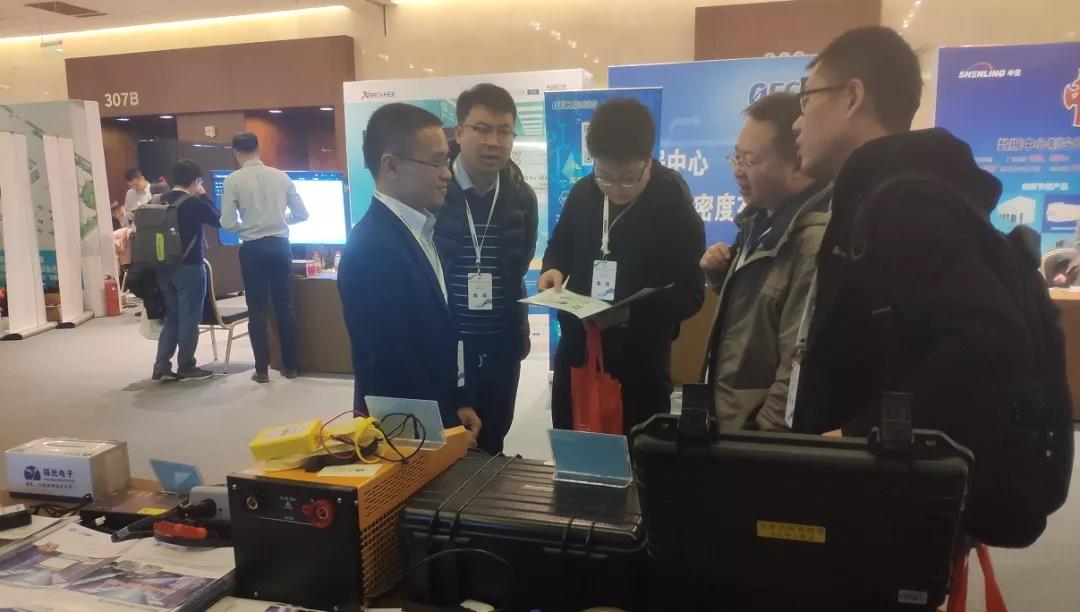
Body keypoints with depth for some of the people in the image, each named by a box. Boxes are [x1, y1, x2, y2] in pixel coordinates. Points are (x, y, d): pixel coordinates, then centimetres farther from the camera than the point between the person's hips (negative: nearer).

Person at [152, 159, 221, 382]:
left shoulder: (161, 201, 8)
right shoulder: (194, 204, -13)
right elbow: (219, 221, -3)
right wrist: (204, 196, 3)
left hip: (164, 268, 7)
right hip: (189, 268, -7)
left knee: (171, 317, 14)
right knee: (189, 319, 3)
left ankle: (161, 366, 10)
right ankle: (186, 366, 9)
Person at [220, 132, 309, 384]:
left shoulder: (233, 180, -5)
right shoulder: (281, 176, 2)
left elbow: (227, 223, -8)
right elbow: (302, 214, 3)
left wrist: (245, 225, 13)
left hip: (253, 248, -2)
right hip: (280, 245, 2)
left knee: (257, 310, 7)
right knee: (285, 307, 11)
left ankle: (262, 370, 11)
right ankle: (290, 366, 17)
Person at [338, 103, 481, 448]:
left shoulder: (420, 228, 4)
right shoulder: (372, 248, -23)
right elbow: (393, 364, -23)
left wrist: (457, 404, 6)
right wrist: (446, 427, -13)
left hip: (437, 415, 8)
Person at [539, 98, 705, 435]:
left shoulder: (675, 208, -13)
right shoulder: (583, 192, 0)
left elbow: (690, 294, -15)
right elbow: (561, 245, 17)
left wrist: (635, 312, -31)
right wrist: (554, 269, -6)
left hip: (639, 365, -4)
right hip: (576, 353, 5)